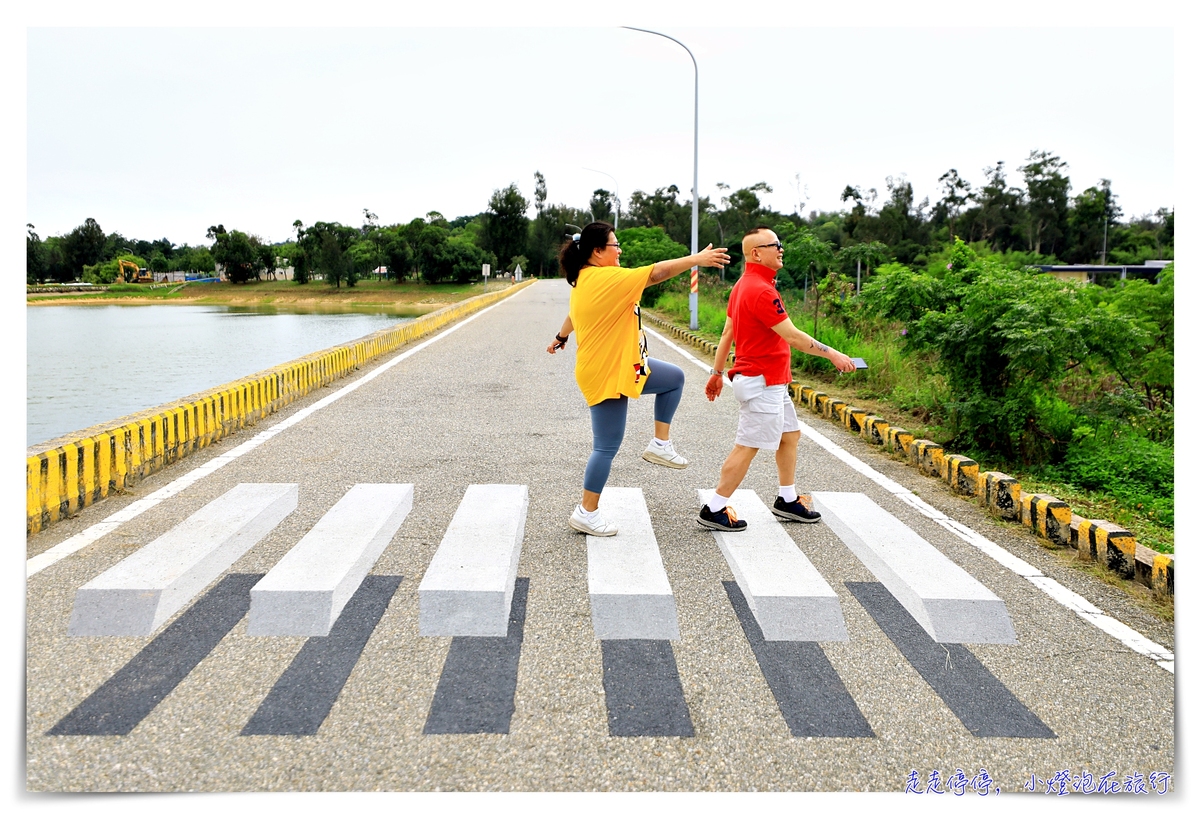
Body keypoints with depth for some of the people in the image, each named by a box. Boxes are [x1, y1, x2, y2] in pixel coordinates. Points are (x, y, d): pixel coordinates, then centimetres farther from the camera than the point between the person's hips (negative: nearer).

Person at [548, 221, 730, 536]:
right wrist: (696, 259, -20)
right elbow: (656, 273, -25)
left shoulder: (585, 279, 8)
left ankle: (660, 444, 17)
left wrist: (560, 338, 43)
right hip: (607, 375, -11)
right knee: (606, 447, -3)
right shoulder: (605, 278, -23)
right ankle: (586, 513, 9)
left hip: (622, 365, 11)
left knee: (674, 377, 16)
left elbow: (573, 314, 25)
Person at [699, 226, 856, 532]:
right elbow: (793, 336, -21)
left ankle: (787, 500, 29)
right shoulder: (761, 291, -21)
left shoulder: (745, 285, 11)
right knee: (747, 447, -4)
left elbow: (727, 332, 15)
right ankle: (713, 510, 3)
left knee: (790, 435, 18)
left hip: (773, 383, 11)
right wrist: (831, 353, -13)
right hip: (762, 382, -11)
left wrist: (717, 373, 18)